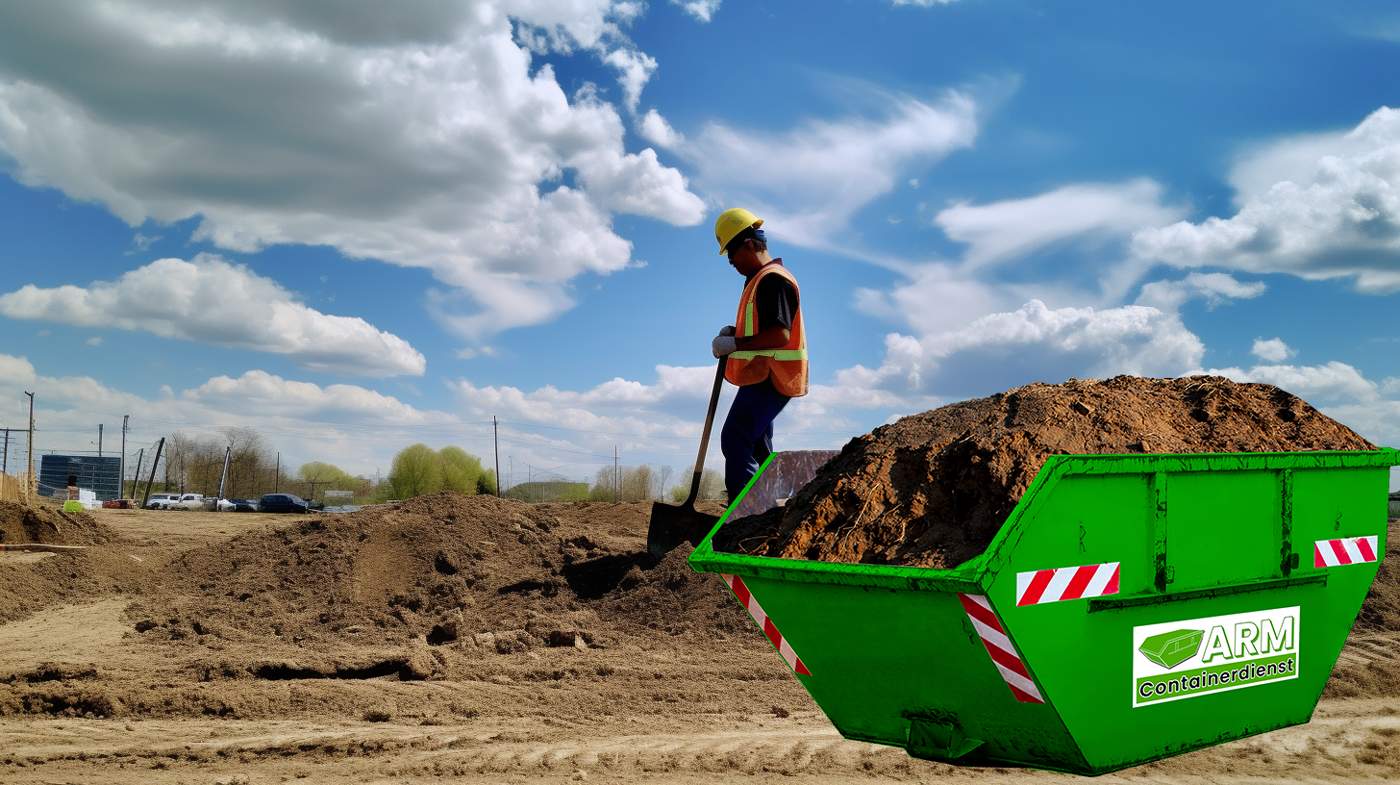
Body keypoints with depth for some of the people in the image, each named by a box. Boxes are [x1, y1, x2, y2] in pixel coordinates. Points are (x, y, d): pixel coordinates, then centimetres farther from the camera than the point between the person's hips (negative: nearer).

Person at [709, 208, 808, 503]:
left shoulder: (772, 280, -16)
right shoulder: (759, 280, 19)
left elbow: (780, 335, -26)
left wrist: (735, 344, -21)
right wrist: (734, 333, 10)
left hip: (768, 378, -11)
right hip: (764, 377, 11)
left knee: (735, 441, -14)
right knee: (757, 448, 16)